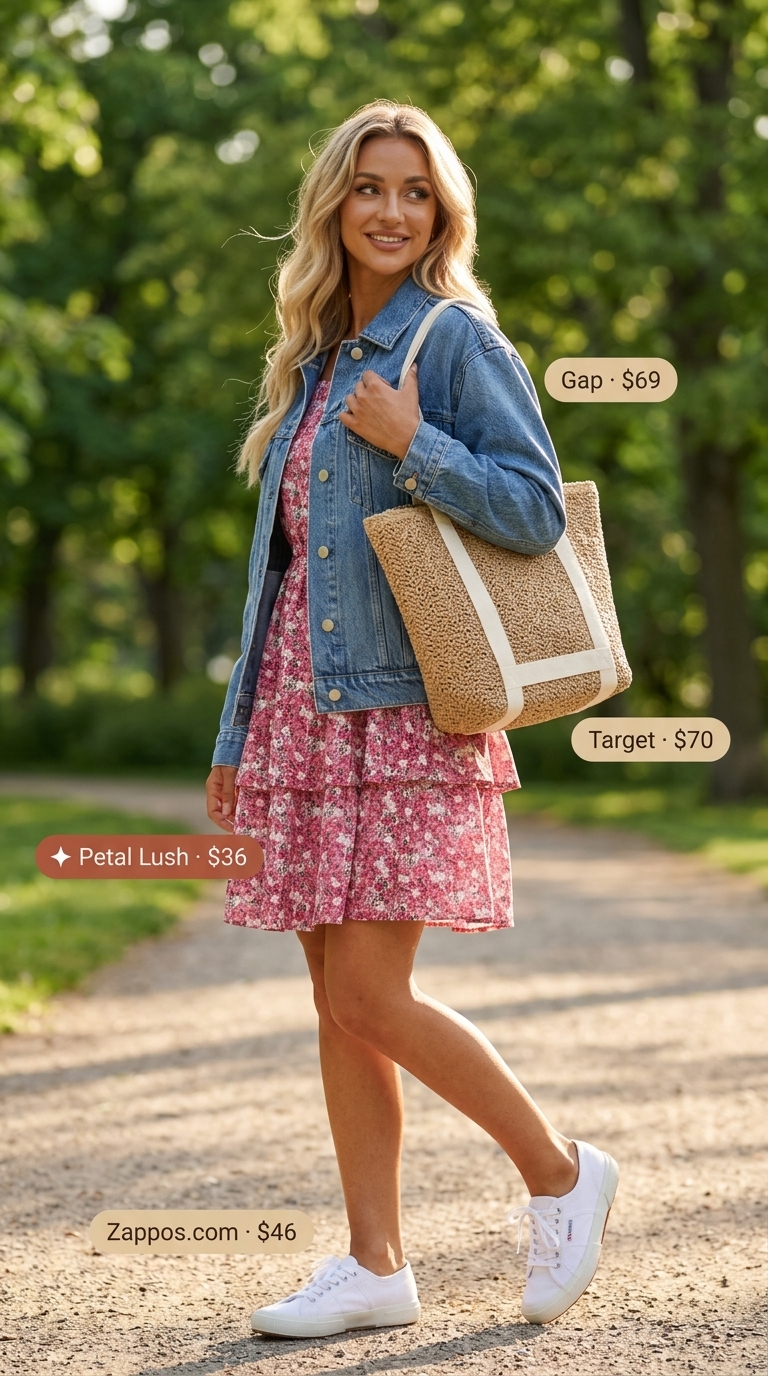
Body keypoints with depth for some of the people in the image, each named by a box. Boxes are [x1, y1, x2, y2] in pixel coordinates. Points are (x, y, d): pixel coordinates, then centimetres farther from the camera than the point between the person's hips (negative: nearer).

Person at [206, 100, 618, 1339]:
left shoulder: (455, 339, -5)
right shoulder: (317, 360, 17)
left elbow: (536, 511, -11)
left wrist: (410, 443, -18)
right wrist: (238, 734, 17)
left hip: (404, 709, -7)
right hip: (307, 711, 7)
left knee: (369, 997, -10)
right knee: (337, 1002, 6)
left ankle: (561, 1174, 10)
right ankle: (375, 1264, 14)